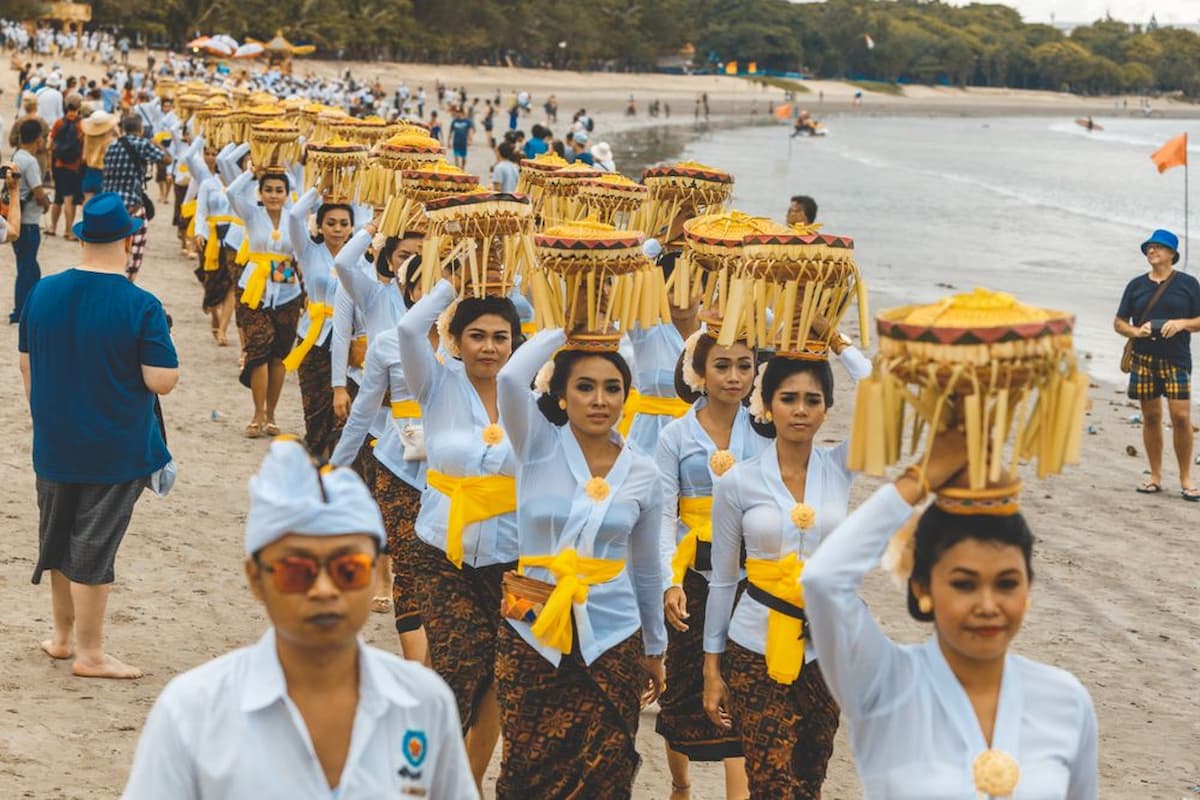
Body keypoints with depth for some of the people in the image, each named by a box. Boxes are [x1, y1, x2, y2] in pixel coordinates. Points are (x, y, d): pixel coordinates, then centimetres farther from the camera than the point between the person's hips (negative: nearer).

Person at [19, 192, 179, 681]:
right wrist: (162, 354, 2)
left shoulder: (42, 293, -3)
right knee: (92, 548, 3)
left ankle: (63, 636, 35)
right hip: (115, 451, -5)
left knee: (58, 539, 20)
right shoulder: (141, 307, -18)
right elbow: (162, 381, -20)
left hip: (54, 446, 5)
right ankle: (89, 654, 13)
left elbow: (26, 363, 8)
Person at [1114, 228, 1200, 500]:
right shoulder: (1136, 285, 11)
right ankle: (1155, 477, 13)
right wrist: (1136, 331, -8)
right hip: (1143, 360, 2)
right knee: (1151, 417, 4)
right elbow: (1119, 322, 12)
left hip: (1176, 360, -2)